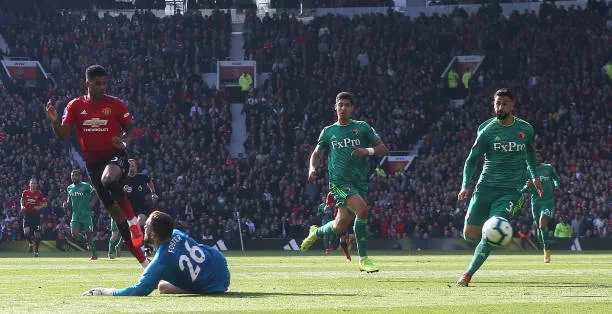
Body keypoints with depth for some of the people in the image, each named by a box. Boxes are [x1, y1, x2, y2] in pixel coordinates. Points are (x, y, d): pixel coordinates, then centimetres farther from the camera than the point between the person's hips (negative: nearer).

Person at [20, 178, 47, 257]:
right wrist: (22, 207, -3)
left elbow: (45, 204, 5)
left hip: (36, 215, -1)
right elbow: (22, 202, 17)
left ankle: (36, 250, 17)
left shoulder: (39, 194, -1)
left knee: (37, 235, 1)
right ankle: (30, 243, 11)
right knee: (26, 232, -19)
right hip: (27, 214, 1)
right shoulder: (25, 193, 4)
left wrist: (40, 207, -14)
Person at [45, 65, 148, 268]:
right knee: (113, 209, 4)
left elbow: (130, 129, 7)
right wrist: (54, 121, -19)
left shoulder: (115, 105, -2)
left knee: (108, 179, -40)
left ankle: (133, 220, -22)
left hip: (115, 156, -3)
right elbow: (63, 135, 1)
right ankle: (143, 260, 12)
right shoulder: (75, 106, 3)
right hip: (93, 161, 3)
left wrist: (124, 142, -15)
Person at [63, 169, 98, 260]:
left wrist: (92, 202, -16)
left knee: (88, 234, -2)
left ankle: (94, 254, 12)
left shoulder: (86, 186, -7)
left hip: (86, 215, -5)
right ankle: (88, 241, 20)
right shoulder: (69, 188, 9)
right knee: (75, 234, -9)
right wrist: (66, 204, 2)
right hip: (75, 214, 5)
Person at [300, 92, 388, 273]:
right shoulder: (328, 132, 9)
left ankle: (316, 232, 43)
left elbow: (383, 149, 5)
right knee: (362, 209, -27)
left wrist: (367, 151, -15)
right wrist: (312, 169, 0)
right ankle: (363, 259, -19)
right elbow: (317, 153, 21)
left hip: (360, 181, 3)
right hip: (339, 181, -3)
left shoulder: (362, 128, 8)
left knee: (340, 227, 7)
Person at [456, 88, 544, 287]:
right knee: (470, 235, -2)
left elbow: (530, 151, 26)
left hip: (510, 192, 0)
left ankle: (467, 276, -11)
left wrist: (534, 176, 18)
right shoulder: (487, 130, -3)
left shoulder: (526, 129, 5)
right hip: (486, 187, 0)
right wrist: (466, 185, -13)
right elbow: (472, 159, 0)